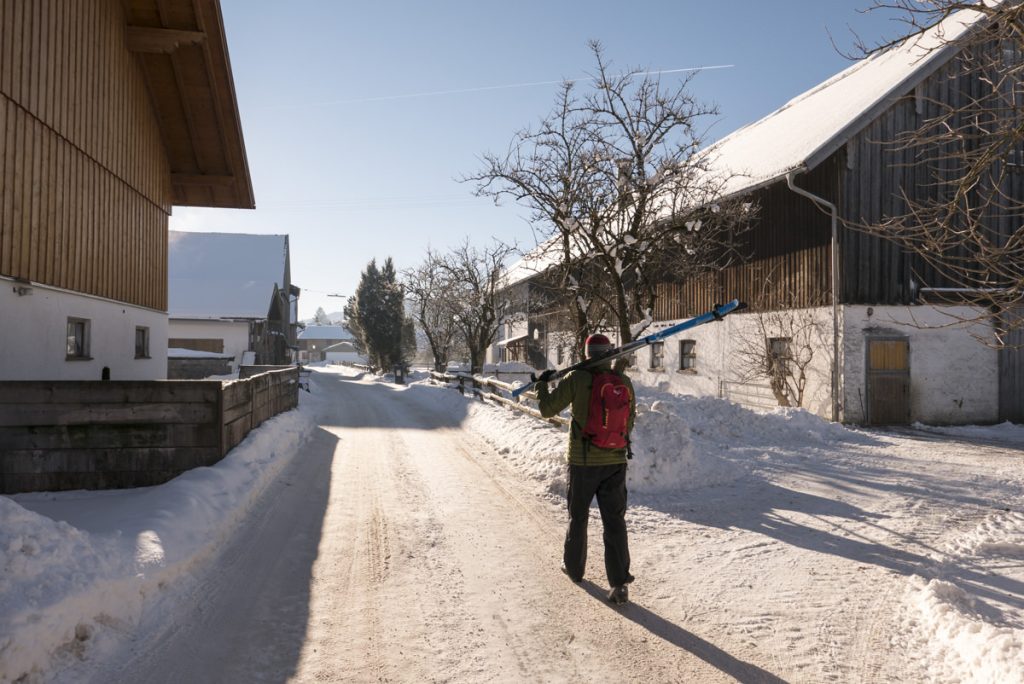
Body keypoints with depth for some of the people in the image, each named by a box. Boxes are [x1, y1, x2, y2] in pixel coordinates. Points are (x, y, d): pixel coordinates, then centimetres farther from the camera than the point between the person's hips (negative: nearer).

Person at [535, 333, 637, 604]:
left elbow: (547, 409, -8)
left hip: (582, 462, -2)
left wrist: (542, 384, 9)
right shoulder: (625, 382, 0)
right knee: (615, 521, 4)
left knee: (578, 517, 17)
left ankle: (574, 567, 35)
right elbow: (630, 422, 9)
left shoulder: (577, 379, -12)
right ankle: (619, 583, -1)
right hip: (616, 462, 2)